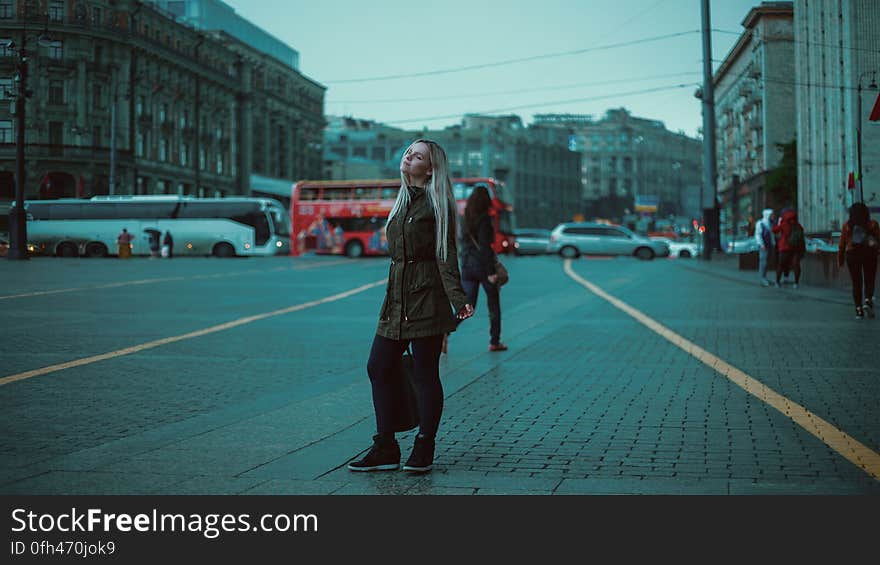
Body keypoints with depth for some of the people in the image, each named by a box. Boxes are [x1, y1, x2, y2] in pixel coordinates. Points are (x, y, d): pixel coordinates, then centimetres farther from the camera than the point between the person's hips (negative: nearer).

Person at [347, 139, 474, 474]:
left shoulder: (436, 203, -5)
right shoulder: (402, 201, 18)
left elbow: (446, 255, -12)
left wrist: (459, 300, -21)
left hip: (426, 296, -8)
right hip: (397, 296, 8)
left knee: (425, 373, -2)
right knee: (378, 368, 4)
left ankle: (423, 451, 8)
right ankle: (385, 450, 11)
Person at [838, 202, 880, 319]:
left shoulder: (847, 226, 2)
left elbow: (842, 244, 3)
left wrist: (840, 260, 8)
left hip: (852, 254, 1)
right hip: (869, 254, -1)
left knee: (856, 283, 8)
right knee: (869, 281, 9)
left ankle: (859, 309, 1)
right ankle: (868, 301, -16)